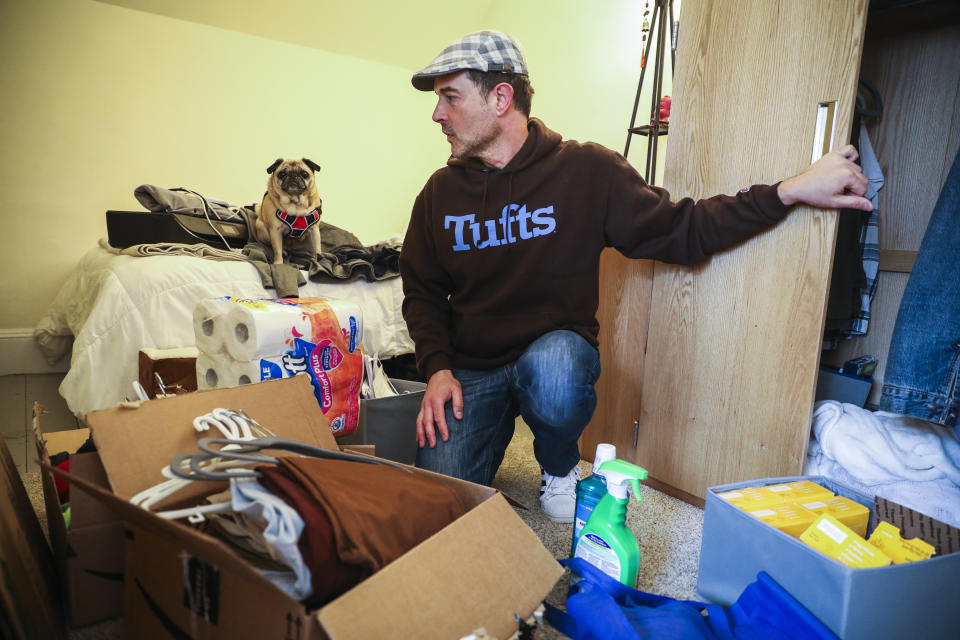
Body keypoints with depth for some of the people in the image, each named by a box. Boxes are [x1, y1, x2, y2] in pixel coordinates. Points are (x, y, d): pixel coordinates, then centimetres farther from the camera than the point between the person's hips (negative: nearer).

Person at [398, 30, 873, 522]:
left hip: (556, 350, -2)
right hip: (469, 370, 2)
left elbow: (677, 231, -3)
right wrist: (437, 369, -9)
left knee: (551, 374, -38)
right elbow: (422, 292, 7)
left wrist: (792, 191, -10)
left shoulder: (586, 170, -8)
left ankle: (560, 466, -2)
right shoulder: (441, 191, 0)